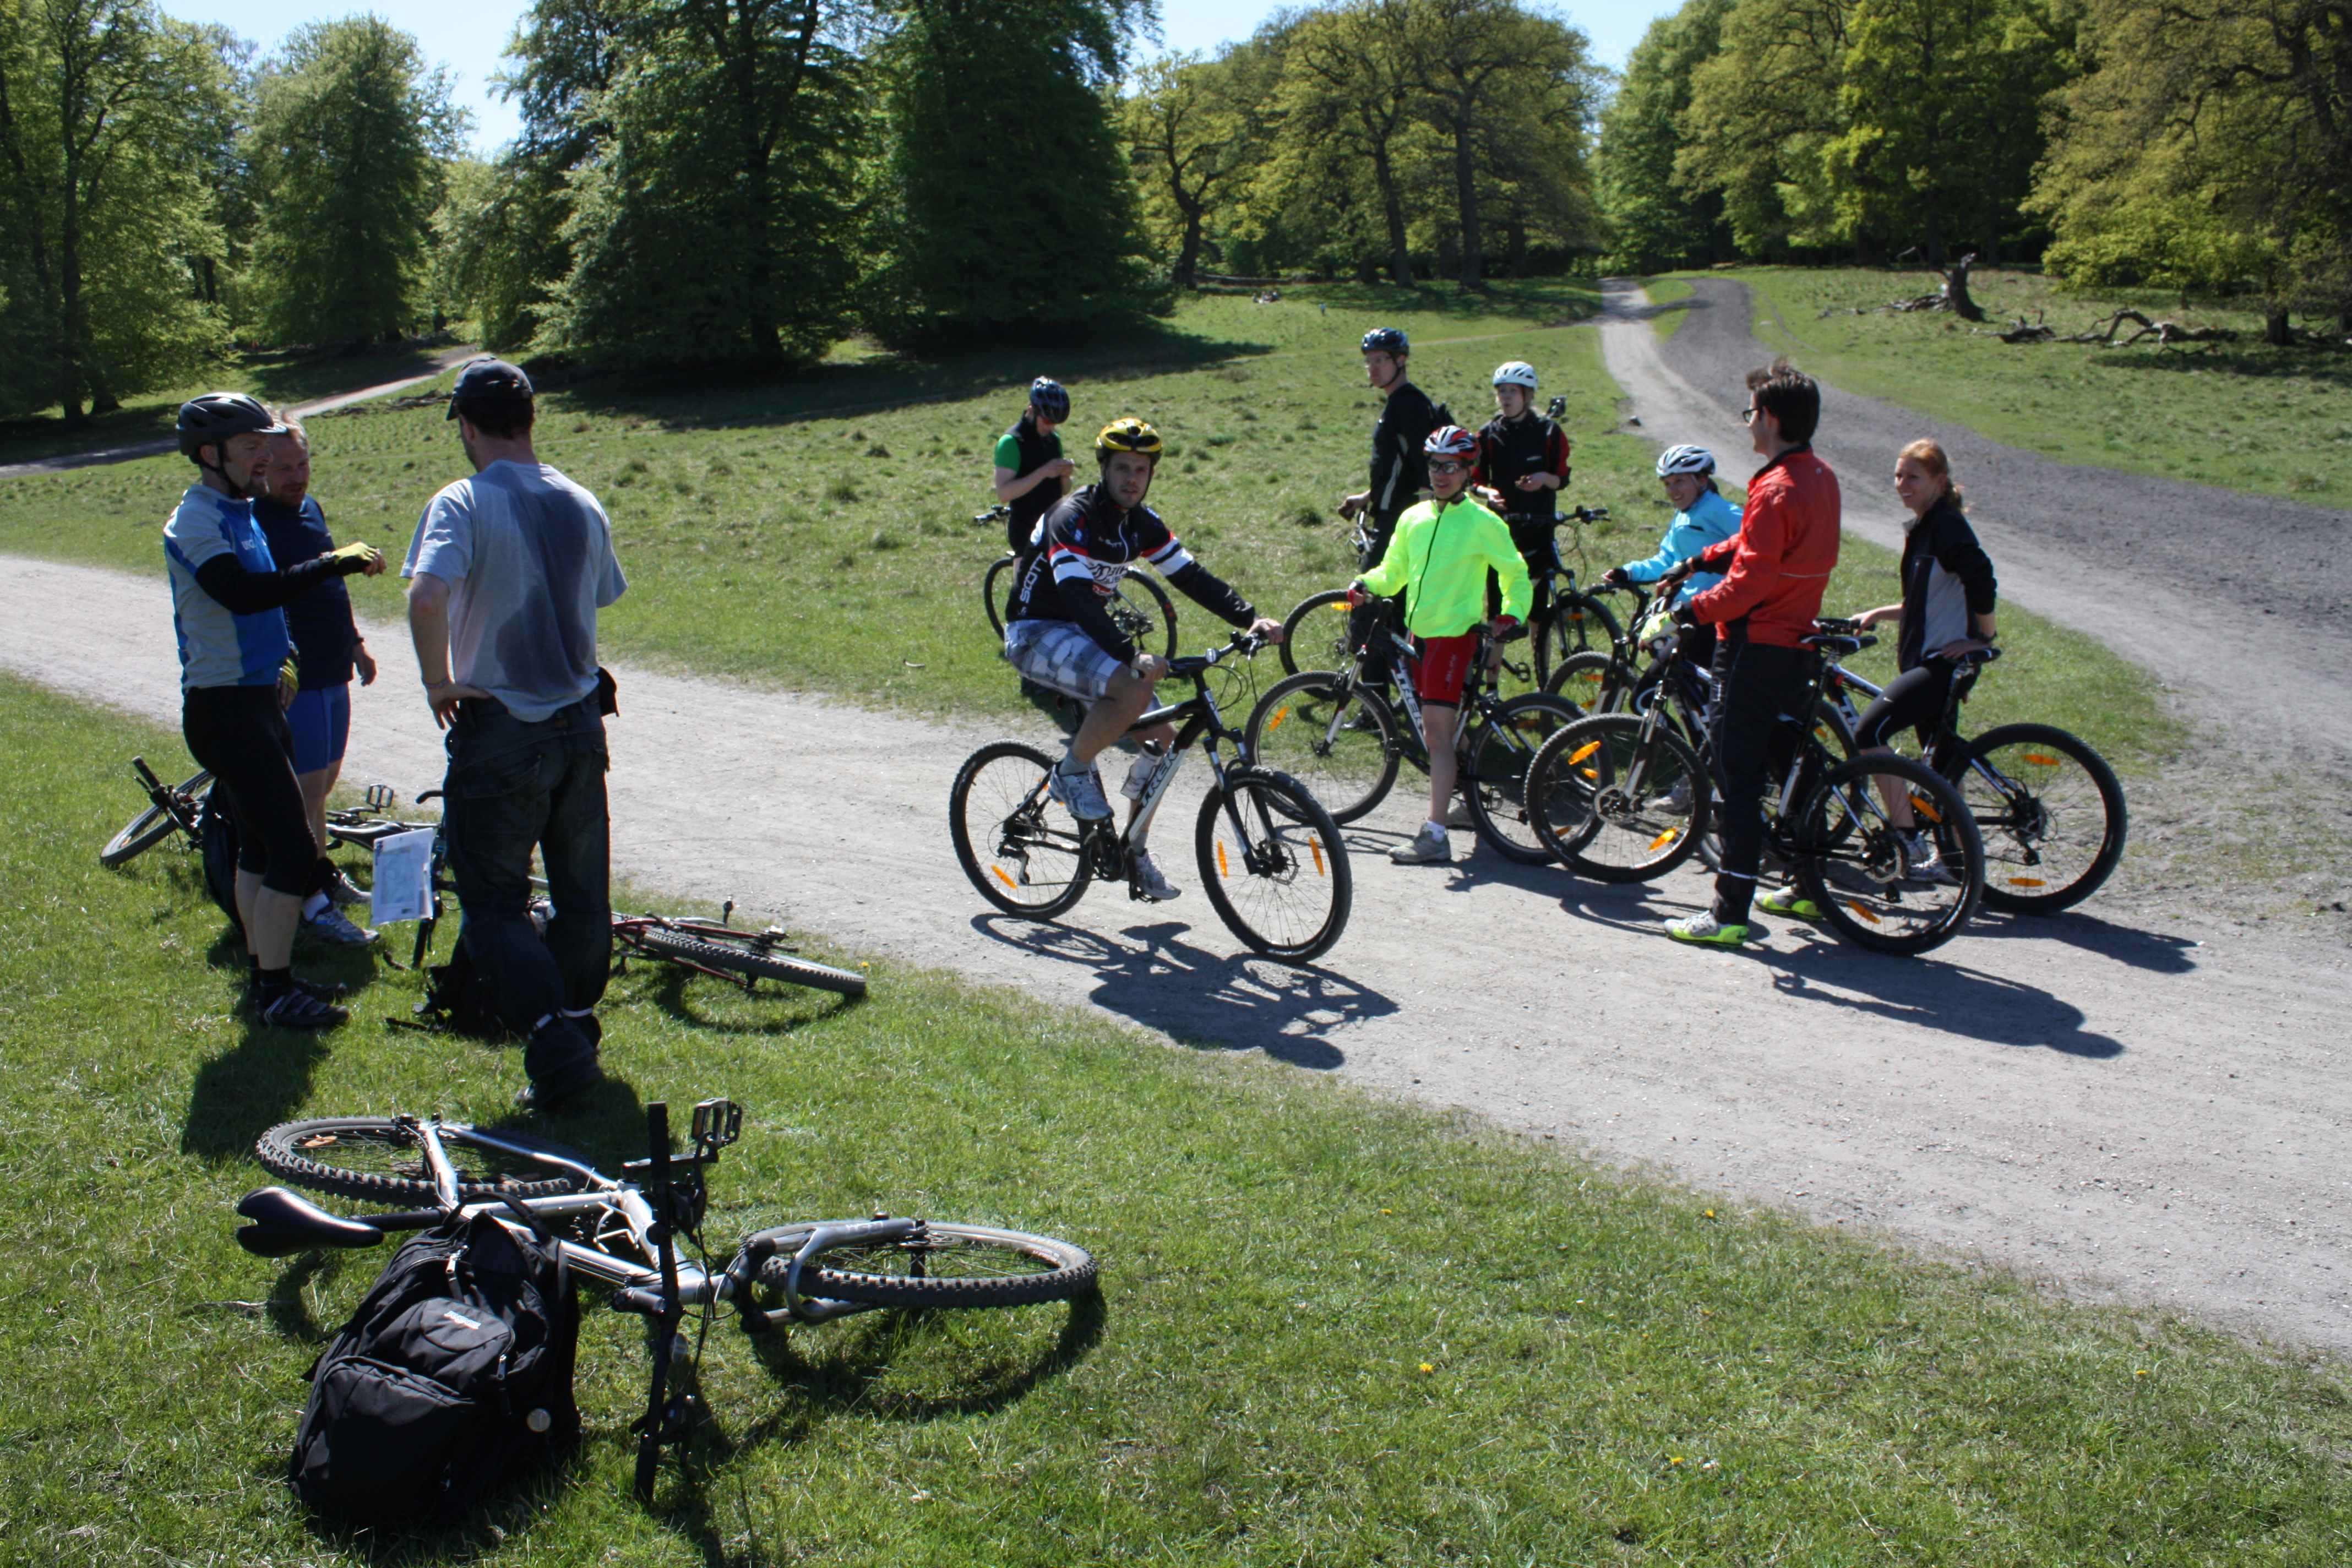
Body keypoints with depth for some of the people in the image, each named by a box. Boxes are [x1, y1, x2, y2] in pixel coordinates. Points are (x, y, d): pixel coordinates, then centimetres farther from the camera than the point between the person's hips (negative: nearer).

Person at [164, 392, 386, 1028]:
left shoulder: (240, 513, 14)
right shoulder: (195, 522, -16)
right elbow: (244, 594, -34)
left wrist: (283, 658, 11)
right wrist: (334, 564, -33)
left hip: (257, 700, 10)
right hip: (223, 708, -10)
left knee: (261, 845, 16)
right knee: (294, 851, -10)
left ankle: (265, 974, 27)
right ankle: (275, 992, 0)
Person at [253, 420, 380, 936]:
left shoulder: (309, 506, 12)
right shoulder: (253, 521, -16)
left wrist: (355, 642, 26)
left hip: (333, 673, 9)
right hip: (295, 678, -9)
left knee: (326, 779, 19)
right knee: (307, 788, -4)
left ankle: (323, 873, 35)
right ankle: (313, 903, 4)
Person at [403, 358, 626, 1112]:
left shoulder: (462, 505, -14)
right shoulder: (583, 506, 4)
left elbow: (427, 598, -29)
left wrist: (440, 683, -15)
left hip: (498, 731, -5)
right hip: (580, 723, 5)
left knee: (495, 904, 5)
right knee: (582, 894, 17)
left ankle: (557, 1049, -3)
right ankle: (578, 1019, 31)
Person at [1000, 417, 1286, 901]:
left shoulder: (1143, 524, 4)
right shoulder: (1073, 517, -21)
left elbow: (1192, 577, 3)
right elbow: (1077, 597, -34)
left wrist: (1251, 618, -12)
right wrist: (1131, 656, -46)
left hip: (1082, 634, 8)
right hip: (1035, 634, -8)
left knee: (1163, 737, -1)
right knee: (1133, 690, -34)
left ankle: (1135, 853, 13)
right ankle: (1072, 773, -11)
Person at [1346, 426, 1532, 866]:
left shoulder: (1483, 523, -5)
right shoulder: (1413, 519, 9)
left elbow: (1516, 574, 6)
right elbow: (1393, 571, 18)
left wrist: (1511, 615, -9)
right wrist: (1366, 585, -2)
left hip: (1455, 634, -6)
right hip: (1419, 631, 6)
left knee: (1437, 730, -13)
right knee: (1434, 732, 13)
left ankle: (1435, 836, -15)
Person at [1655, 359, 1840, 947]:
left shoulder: (1776, 491, -20)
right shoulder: (1820, 477, 10)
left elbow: (1750, 583, -24)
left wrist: (1691, 610, -15)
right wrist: (1697, 562, 16)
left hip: (1756, 648, -9)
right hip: (1797, 643, 9)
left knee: (1739, 778, -5)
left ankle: (1729, 913, -2)